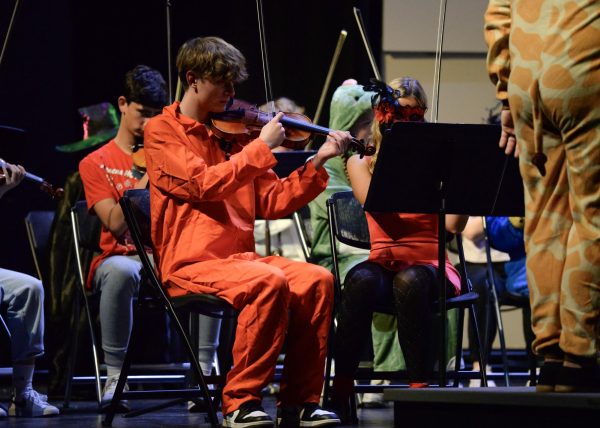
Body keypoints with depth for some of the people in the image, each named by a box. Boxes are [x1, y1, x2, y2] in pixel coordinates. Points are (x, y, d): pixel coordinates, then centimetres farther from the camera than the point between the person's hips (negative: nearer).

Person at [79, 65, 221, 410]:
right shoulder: (96, 163, 8)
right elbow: (116, 223, -7)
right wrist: (150, 173, -11)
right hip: (123, 255, -2)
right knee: (122, 272, -41)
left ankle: (204, 373, -27)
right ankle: (115, 376, -30)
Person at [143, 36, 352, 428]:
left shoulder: (231, 134, 16)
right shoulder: (162, 131, 0)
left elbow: (271, 202, 13)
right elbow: (204, 184, -16)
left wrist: (317, 163, 3)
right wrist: (262, 148, -12)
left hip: (238, 257, 6)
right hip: (189, 263, -6)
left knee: (318, 280, -17)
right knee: (270, 282, -32)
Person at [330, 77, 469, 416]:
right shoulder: (363, 162, 13)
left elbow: (454, 224, -4)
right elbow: (377, 204, -10)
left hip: (430, 264, 0)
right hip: (384, 262, 0)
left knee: (410, 282, -38)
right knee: (362, 281, -36)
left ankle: (420, 386, -34)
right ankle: (341, 389, -31)